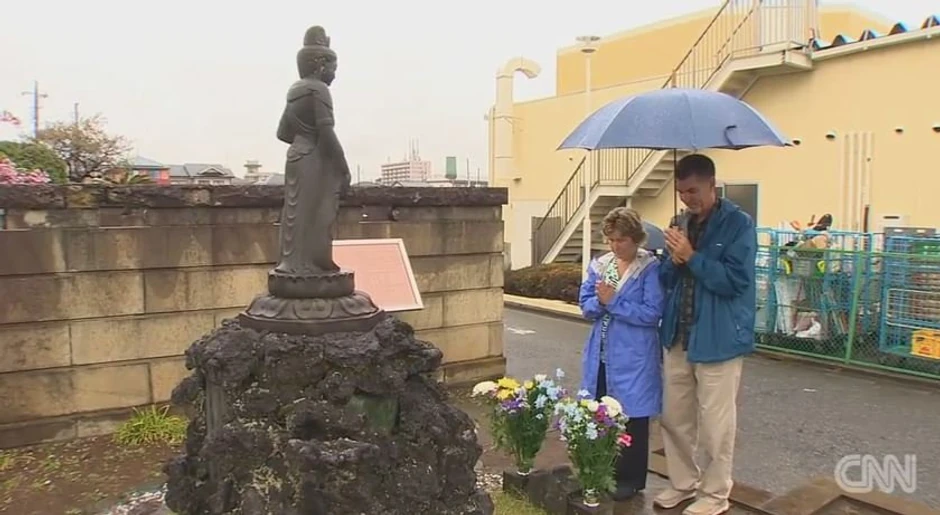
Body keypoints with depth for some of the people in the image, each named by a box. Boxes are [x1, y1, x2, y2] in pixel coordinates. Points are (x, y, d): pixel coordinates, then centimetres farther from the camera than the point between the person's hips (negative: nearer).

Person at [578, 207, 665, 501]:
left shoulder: (650, 268, -10)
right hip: (601, 355, 5)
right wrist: (601, 301, -17)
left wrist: (613, 302, -18)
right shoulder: (598, 265, 7)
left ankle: (631, 478, 23)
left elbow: (652, 313, -18)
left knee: (632, 418, 8)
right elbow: (586, 307, 5)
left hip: (633, 357, -5)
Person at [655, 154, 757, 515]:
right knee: (674, 417, 15)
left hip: (718, 339, -6)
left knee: (715, 423, 5)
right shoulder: (680, 223, 9)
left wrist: (691, 257, -20)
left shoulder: (738, 224, -10)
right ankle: (683, 483, 33)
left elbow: (735, 280, -19)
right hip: (678, 335, 6)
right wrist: (673, 259, -9)